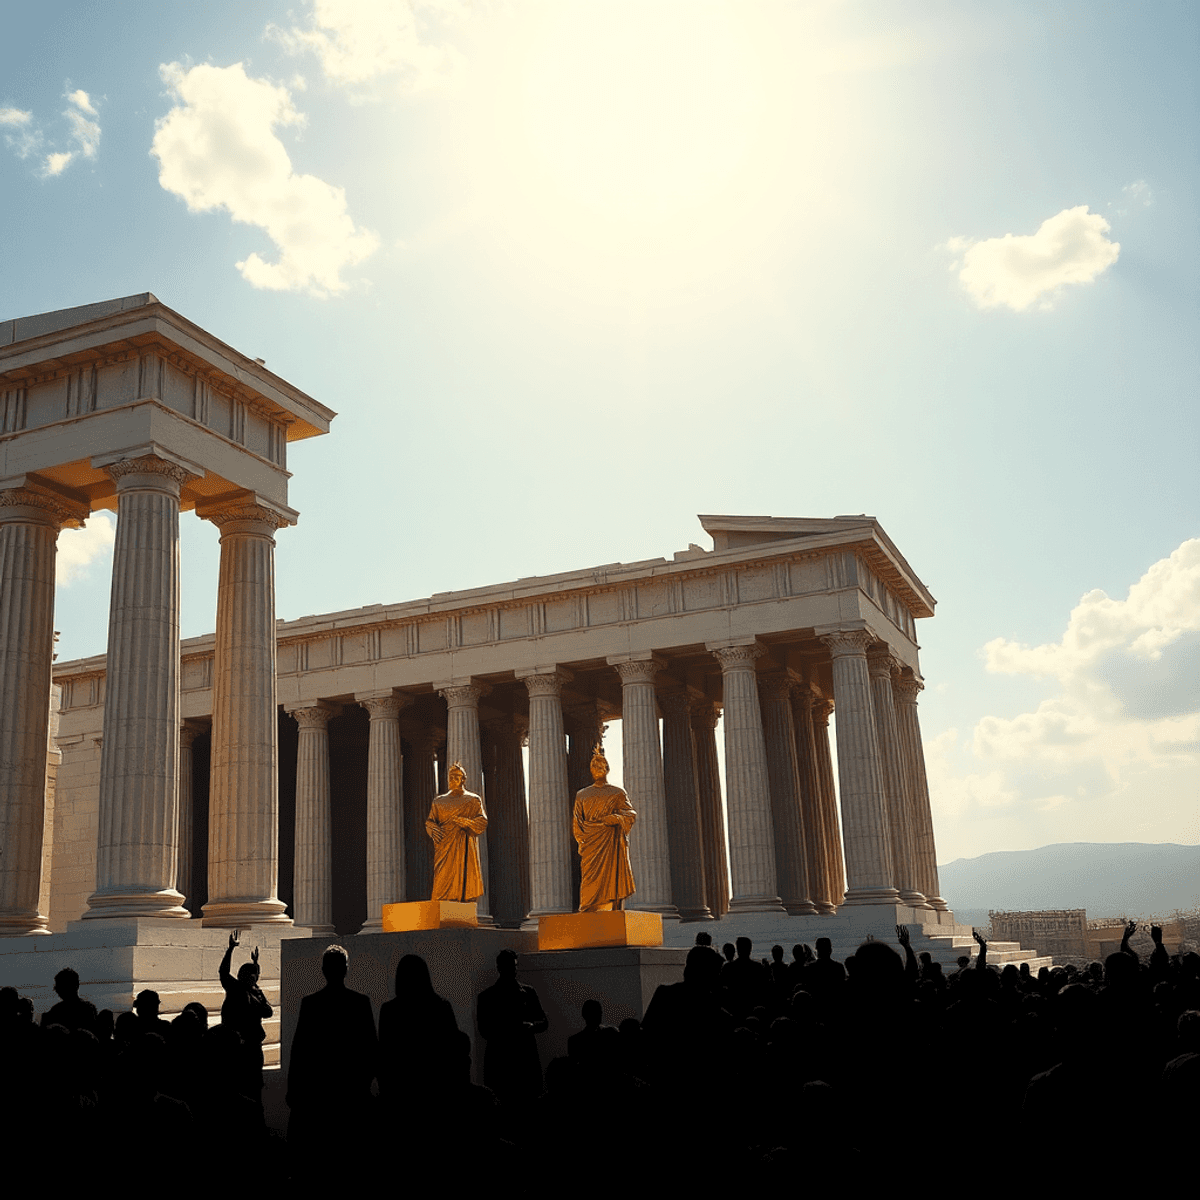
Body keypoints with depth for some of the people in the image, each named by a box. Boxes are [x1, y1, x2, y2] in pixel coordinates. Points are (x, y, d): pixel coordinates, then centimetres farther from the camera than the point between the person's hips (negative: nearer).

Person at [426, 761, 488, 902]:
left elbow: (483, 822, 0)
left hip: (464, 847, -2)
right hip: (445, 846, 2)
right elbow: (430, 821, 12)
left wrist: (466, 822, -17)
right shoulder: (440, 801, 17)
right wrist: (434, 829, -11)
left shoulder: (473, 800, 10)